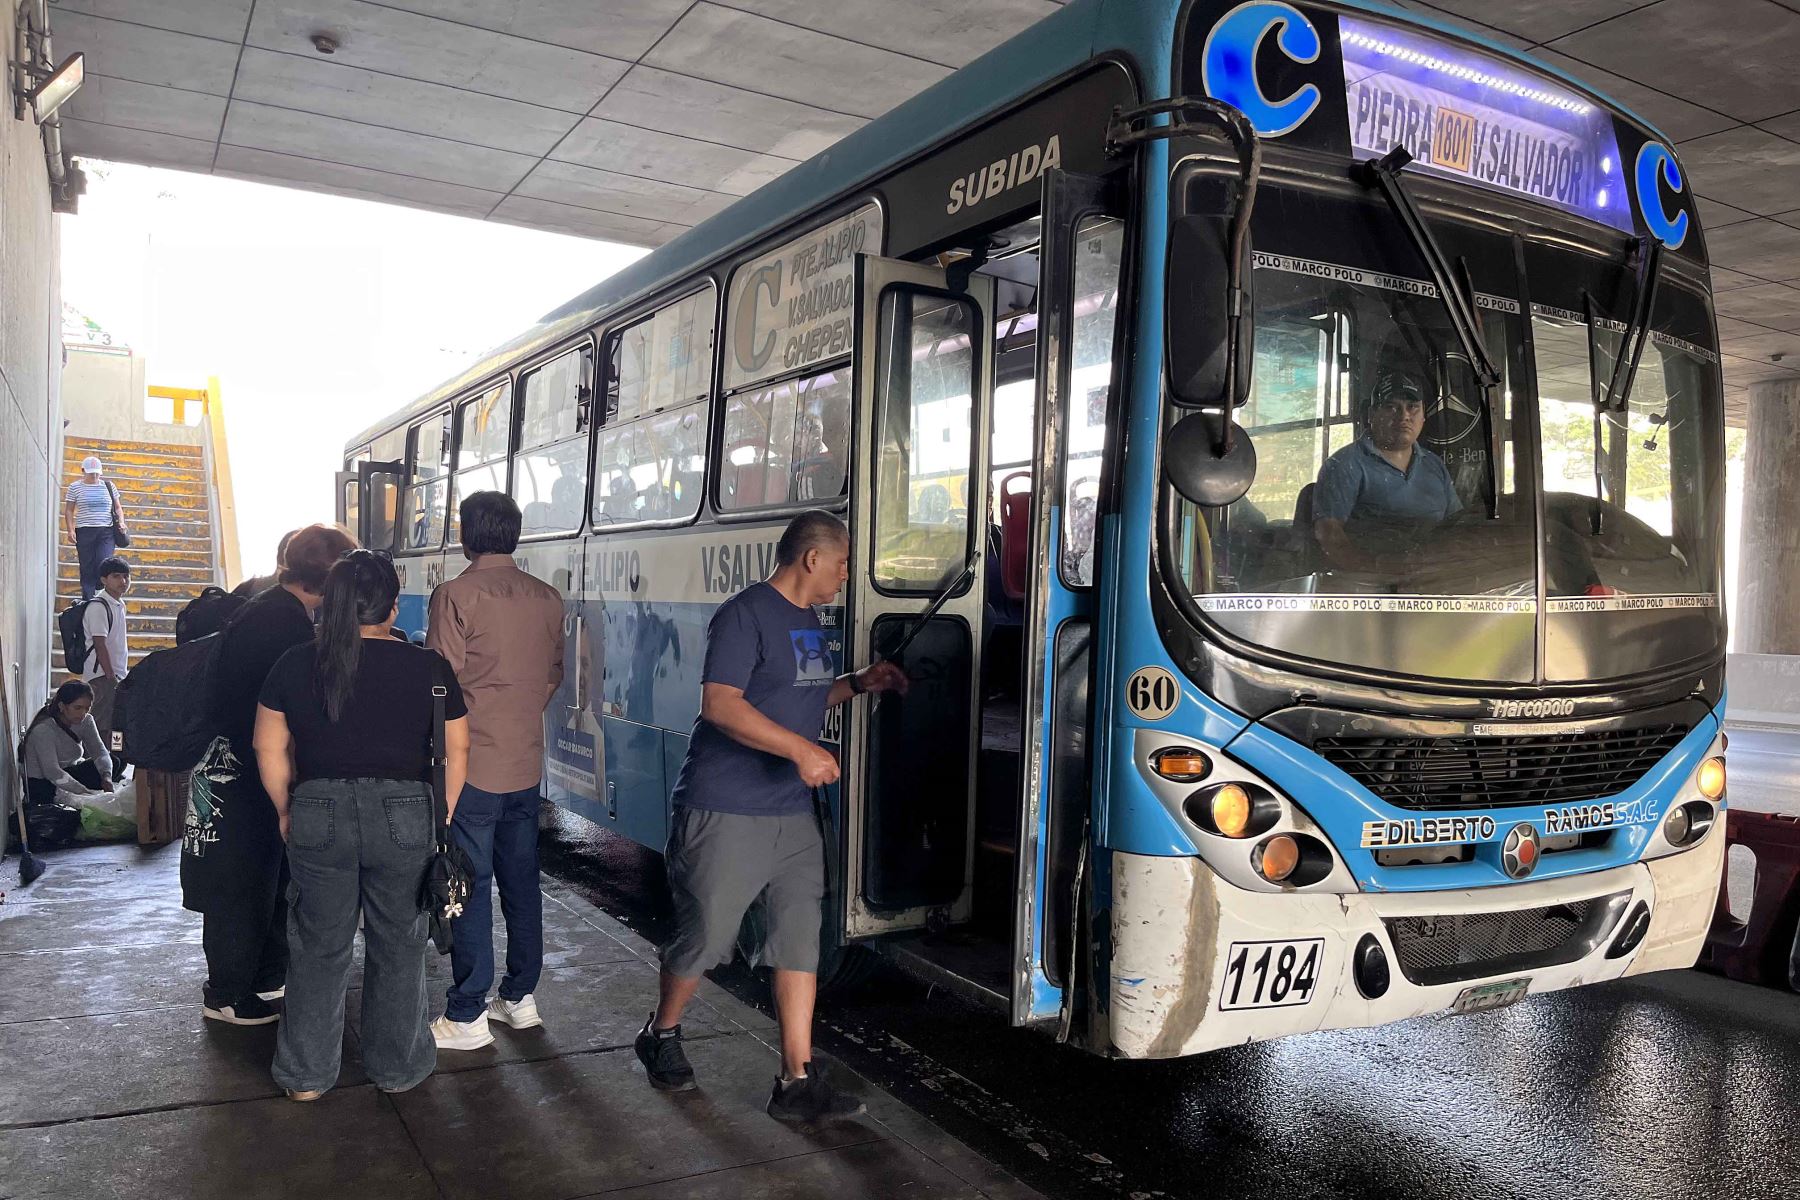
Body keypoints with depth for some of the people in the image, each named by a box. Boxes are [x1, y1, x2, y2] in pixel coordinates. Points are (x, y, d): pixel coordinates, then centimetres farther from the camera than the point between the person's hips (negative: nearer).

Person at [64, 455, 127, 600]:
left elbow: (117, 508, 18)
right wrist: (70, 530, -7)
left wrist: (121, 522, 0)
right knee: (87, 569, 1)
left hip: (106, 532, 1)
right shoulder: (75, 487, 7)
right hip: (84, 532, 0)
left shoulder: (108, 486, 12)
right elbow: (68, 511, 6)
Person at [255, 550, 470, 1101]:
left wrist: (287, 811, 16)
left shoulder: (294, 666, -1)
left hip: (319, 819, 1)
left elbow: (270, 751, 4)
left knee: (319, 947, 15)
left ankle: (305, 1074, 25)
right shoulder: (428, 668, -5)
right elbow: (457, 751, -1)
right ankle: (397, 1068, 27)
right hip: (404, 819, -1)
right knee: (398, 946, 14)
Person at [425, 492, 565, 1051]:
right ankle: (521, 997, 25)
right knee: (522, 882, 14)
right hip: (526, 763, 6)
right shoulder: (548, 599, 5)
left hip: (472, 764, -5)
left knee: (471, 889, 1)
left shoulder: (456, 595, -12)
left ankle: (467, 1016, 8)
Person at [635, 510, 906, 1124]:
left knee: (800, 939, 3)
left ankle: (797, 1080, 9)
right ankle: (661, 1036, 32)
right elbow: (719, 704, -23)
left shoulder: (809, 623, 14)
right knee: (704, 938, 6)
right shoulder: (745, 614, -14)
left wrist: (858, 683, 15)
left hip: (793, 815, 8)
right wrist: (800, 749, -29)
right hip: (724, 814, -8)